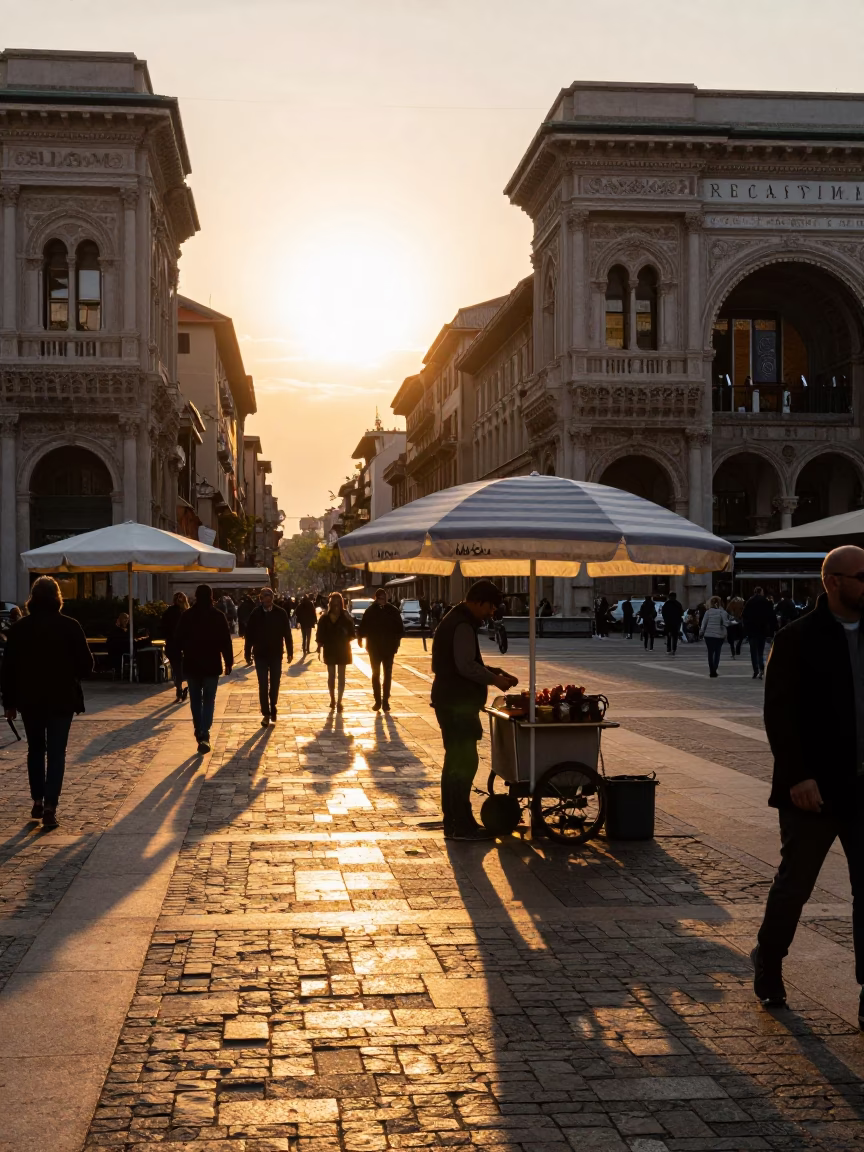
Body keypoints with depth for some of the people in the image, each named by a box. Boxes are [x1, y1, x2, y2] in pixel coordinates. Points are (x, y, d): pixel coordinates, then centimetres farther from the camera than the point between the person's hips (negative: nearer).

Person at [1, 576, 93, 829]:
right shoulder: (70, 626, -8)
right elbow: (86, 663, -6)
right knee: (56, 753, 2)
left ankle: (37, 802, 21)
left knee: (35, 749, 19)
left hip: (29, 699, 2)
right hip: (62, 698, -2)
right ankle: (50, 808, -6)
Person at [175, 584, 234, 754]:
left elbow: (179, 640, 2)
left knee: (195, 700, 14)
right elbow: (226, 642, -5)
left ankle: (199, 733, 16)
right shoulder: (218, 616, -5)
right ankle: (204, 735, -14)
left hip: (191, 664, 1)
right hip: (212, 665, -1)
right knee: (208, 700, 2)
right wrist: (229, 662, 2)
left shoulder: (187, 616, -2)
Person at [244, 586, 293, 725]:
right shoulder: (255, 614, -7)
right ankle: (266, 714, 6)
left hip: (276, 655, 1)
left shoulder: (281, 613, -7)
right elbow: (249, 634, -2)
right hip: (260, 655, -1)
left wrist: (290, 652, -1)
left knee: (275, 684, 12)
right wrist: (248, 653, -1)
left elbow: (287, 634, -2)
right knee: (263, 685, 0)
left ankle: (272, 709, 30)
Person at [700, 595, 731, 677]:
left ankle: (712, 671, 9)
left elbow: (703, 623, -2)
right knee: (717, 653, 10)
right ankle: (714, 670, -4)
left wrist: (701, 633, 5)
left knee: (710, 653, 10)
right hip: (719, 635, 0)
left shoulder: (708, 612, -3)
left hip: (708, 635, 0)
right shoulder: (722, 612, -6)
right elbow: (726, 623, -10)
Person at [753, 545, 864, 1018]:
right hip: (815, 791, -4)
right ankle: (768, 963, 34)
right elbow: (779, 712, -12)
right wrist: (798, 776, -19)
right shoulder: (798, 639, -8)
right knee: (794, 884, 11)